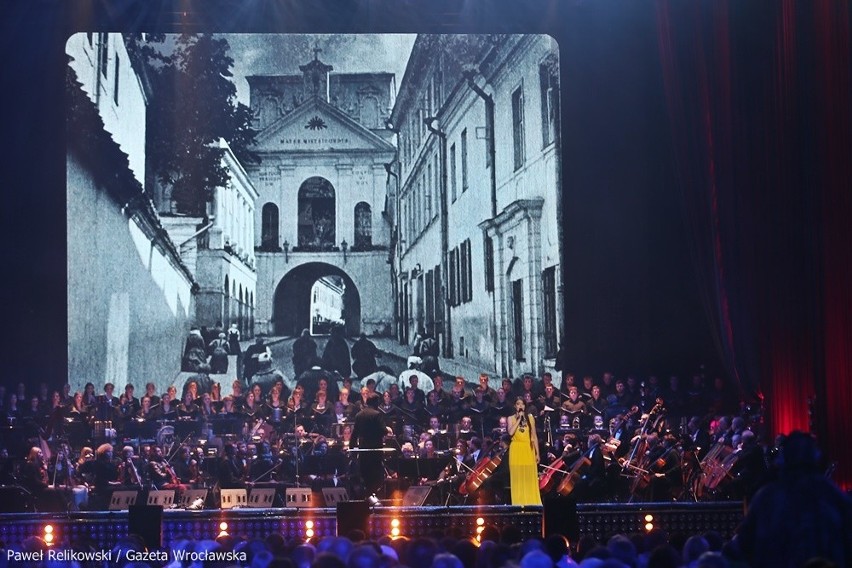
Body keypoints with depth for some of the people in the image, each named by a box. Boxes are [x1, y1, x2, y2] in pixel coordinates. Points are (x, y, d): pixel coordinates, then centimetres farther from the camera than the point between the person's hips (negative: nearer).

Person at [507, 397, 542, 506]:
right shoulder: (511, 418, 6)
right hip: (516, 449, -1)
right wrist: (519, 419, -11)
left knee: (530, 477, -2)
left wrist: (537, 453, 4)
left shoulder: (530, 418, 9)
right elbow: (511, 432, -13)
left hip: (529, 449, 1)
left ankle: (532, 503, 3)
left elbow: (534, 436, 8)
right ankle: (519, 503, 0)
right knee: (517, 477, -3)